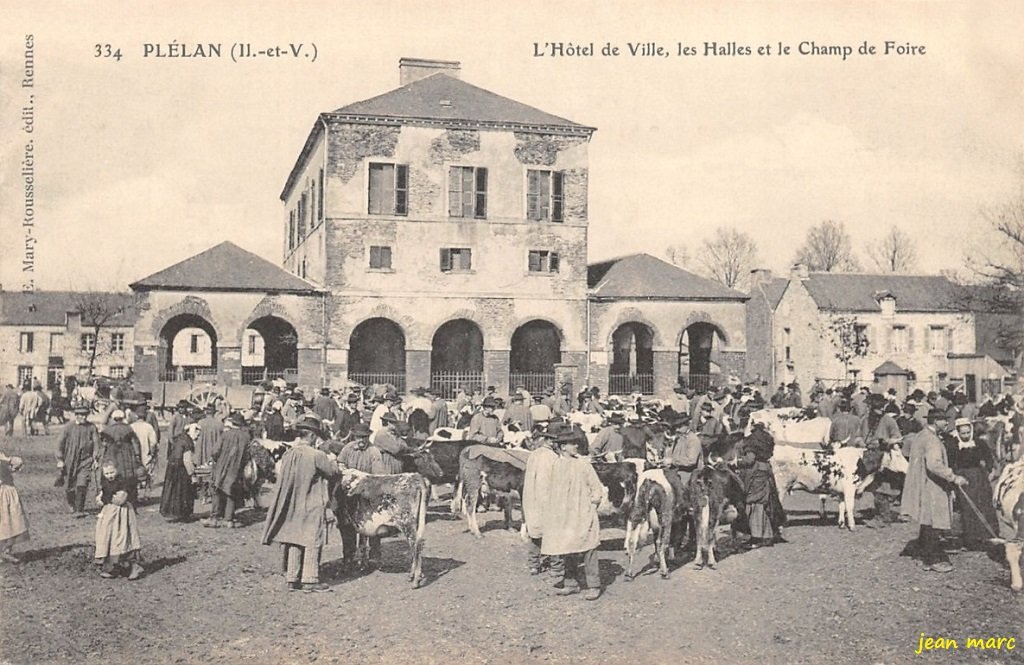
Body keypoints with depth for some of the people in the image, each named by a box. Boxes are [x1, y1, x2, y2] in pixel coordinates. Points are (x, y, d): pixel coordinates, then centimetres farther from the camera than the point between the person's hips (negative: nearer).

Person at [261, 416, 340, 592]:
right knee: (312, 542, 3)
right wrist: (331, 460, 14)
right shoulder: (316, 455, -16)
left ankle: (292, 579, 15)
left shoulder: (288, 454, 2)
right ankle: (310, 580, 5)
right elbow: (334, 472, -6)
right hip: (311, 506, -6)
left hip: (292, 507, 6)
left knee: (293, 542, 11)